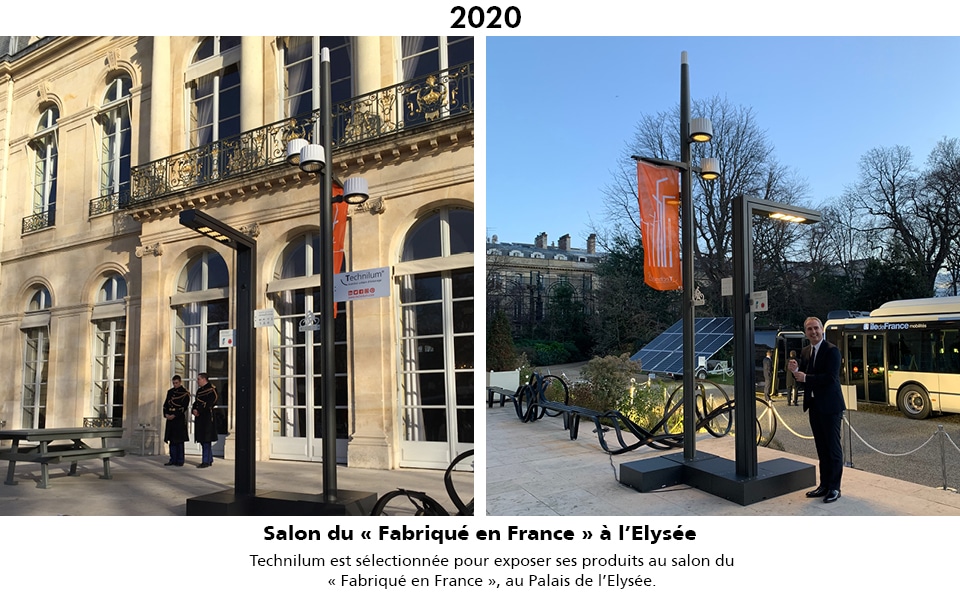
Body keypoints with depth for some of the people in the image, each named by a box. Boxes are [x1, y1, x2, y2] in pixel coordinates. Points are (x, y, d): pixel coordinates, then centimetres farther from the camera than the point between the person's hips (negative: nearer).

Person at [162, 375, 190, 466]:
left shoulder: (185, 393, -5)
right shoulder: (170, 392, 13)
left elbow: (184, 407, -11)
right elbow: (166, 404, 12)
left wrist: (174, 415, -17)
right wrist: (166, 414, -4)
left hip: (179, 419, -6)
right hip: (170, 419, 6)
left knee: (179, 441, -2)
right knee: (172, 440, 8)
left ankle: (180, 461, 3)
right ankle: (173, 460, 14)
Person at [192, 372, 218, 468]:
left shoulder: (211, 389, -9)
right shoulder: (199, 390, 18)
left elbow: (209, 404, -16)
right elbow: (196, 402, 16)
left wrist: (198, 411, -16)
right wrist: (194, 410, -4)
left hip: (207, 418, -9)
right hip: (200, 418, 9)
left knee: (206, 440, -8)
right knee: (203, 439, 12)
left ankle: (206, 461, -5)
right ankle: (210, 460, 20)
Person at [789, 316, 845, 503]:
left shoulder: (832, 350, -11)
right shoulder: (805, 352, 11)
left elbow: (831, 377, -21)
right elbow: (803, 377, 12)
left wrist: (806, 377, -16)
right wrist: (796, 371, -9)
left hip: (830, 406, -7)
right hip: (814, 406, 7)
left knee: (833, 447, 1)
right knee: (821, 448, 13)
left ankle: (834, 488, 9)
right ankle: (824, 485, 22)